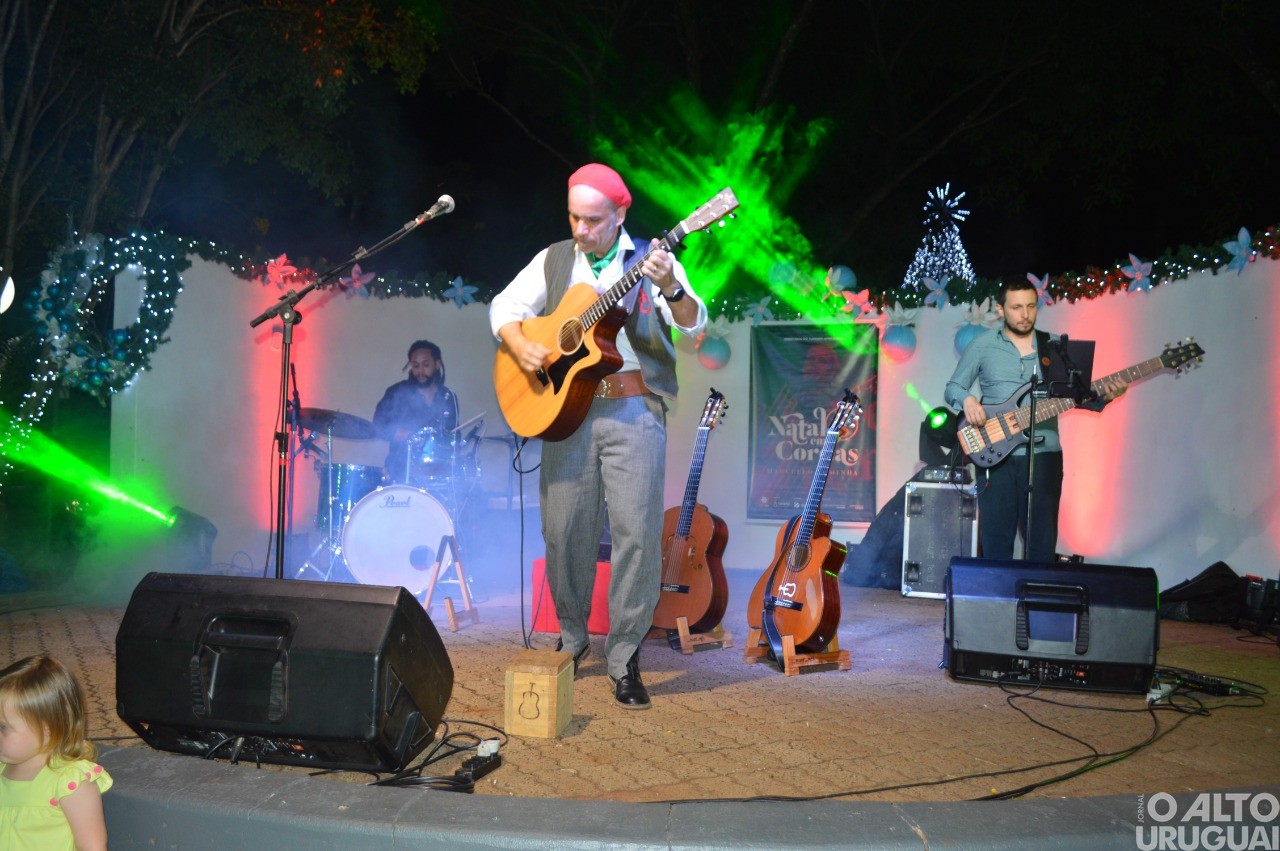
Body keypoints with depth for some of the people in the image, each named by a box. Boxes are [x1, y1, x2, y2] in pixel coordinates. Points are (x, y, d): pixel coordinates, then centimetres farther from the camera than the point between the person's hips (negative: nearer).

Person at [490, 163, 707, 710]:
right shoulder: (554, 260, 14)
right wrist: (520, 347, -8)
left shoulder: (652, 260, 4)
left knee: (637, 531, -9)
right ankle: (572, 638, 26)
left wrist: (670, 288, -29)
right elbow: (504, 306, 12)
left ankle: (624, 658, 3)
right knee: (563, 530, 5)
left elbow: (693, 322, -8)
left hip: (633, 408, -3)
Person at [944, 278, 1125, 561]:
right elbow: (953, 388, 9)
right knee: (996, 543, 2)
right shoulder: (982, 345, 6)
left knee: (1043, 545, 4)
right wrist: (967, 399, -13)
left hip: (1044, 455, 1)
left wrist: (1103, 397, -10)